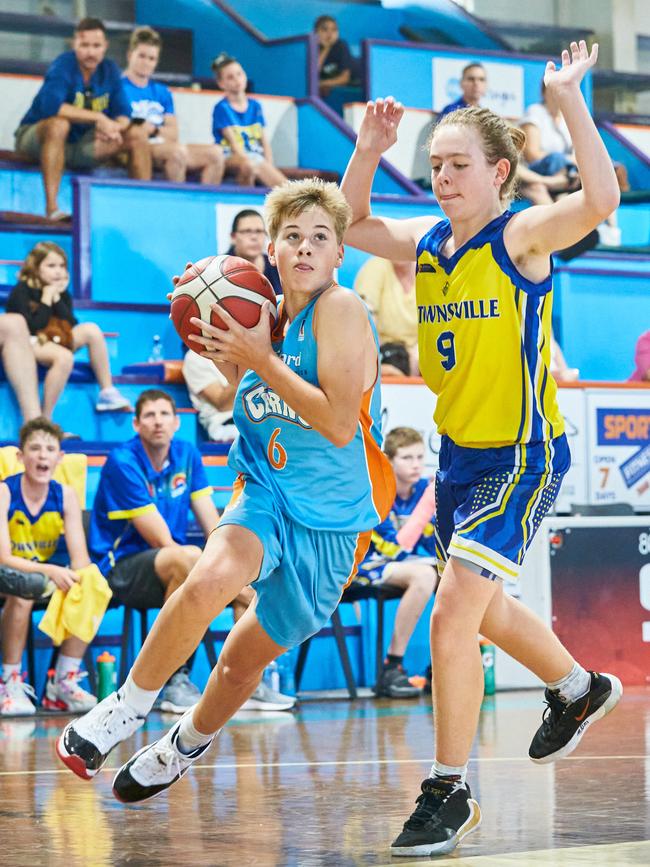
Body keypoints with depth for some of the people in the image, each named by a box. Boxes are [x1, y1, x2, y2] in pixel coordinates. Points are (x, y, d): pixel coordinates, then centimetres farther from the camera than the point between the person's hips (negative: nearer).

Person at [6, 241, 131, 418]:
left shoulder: (61, 291, 9)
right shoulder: (21, 291, -10)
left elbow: (73, 324, -1)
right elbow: (31, 327, -20)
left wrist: (57, 299, -9)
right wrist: (46, 299, -16)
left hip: (55, 339, 7)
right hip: (28, 343, -7)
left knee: (91, 330, -13)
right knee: (64, 357, -36)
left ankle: (107, 393, -12)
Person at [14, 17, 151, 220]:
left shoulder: (110, 70, -1)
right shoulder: (64, 65, -20)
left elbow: (123, 114, -5)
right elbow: (50, 105, -37)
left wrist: (115, 127, -30)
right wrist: (98, 117, -37)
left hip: (78, 146, 6)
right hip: (35, 139, -6)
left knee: (137, 135, -6)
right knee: (59, 124, -40)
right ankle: (51, 208, -43)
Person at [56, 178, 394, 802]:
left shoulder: (339, 308, -16)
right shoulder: (266, 319, 3)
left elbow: (340, 422, -24)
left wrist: (261, 359, -23)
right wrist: (230, 361, -1)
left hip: (332, 517, -3)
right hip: (267, 493, 3)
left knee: (246, 658, 11)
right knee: (210, 578, -30)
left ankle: (187, 745, 41)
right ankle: (126, 708, -12)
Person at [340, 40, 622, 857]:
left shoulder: (522, 236, -16)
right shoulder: (428, 241, 4)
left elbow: (600, 198, -33)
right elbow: (354, 226, 18)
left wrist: (568, 99, -35)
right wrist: (367, 152, 1)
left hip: (522, 457, -8)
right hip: (460, 454, 8)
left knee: (453, 613, -17)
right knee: (478, 607, 24)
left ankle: (448, 793, -6)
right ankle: (577, 689, 52)